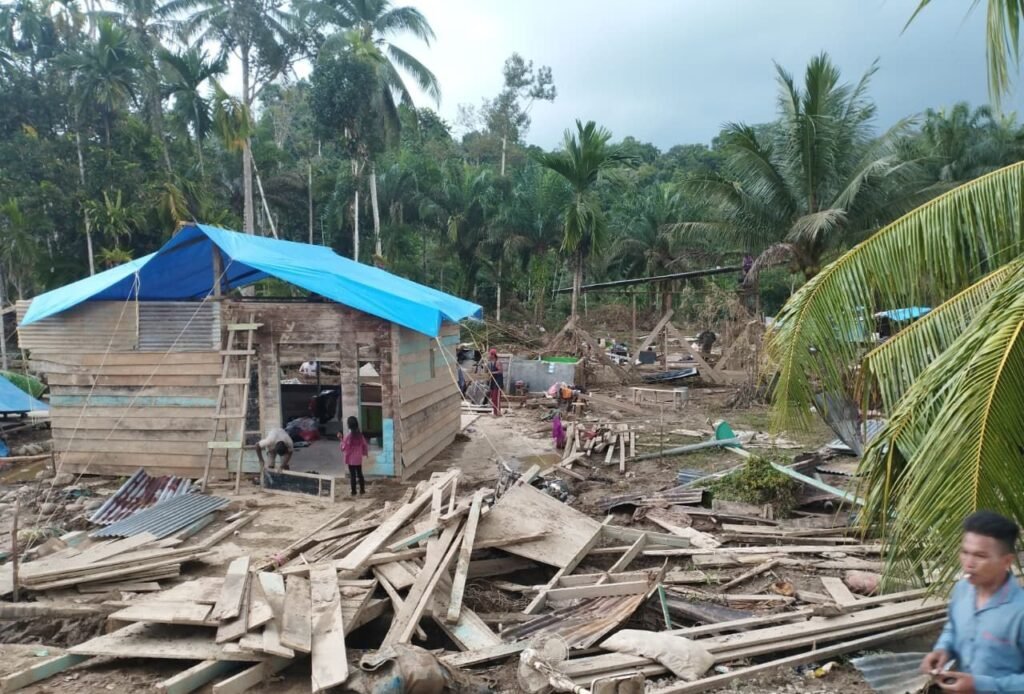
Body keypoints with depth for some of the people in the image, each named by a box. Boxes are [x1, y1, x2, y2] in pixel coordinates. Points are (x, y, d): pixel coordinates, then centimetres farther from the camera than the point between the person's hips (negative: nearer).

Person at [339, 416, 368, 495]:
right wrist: (364, 453, 22)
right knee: (360, 474, 14)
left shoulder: (348, 436, -17)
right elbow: (365, 445, 4)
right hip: (359, 459, 4)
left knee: (352, 475, 4)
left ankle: (354, 491, 7)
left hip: (351, 459, -4)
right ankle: (362, 490, 18)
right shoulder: (360, 435, -3)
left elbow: (344, 447, -11)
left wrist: (341, 438, -2)